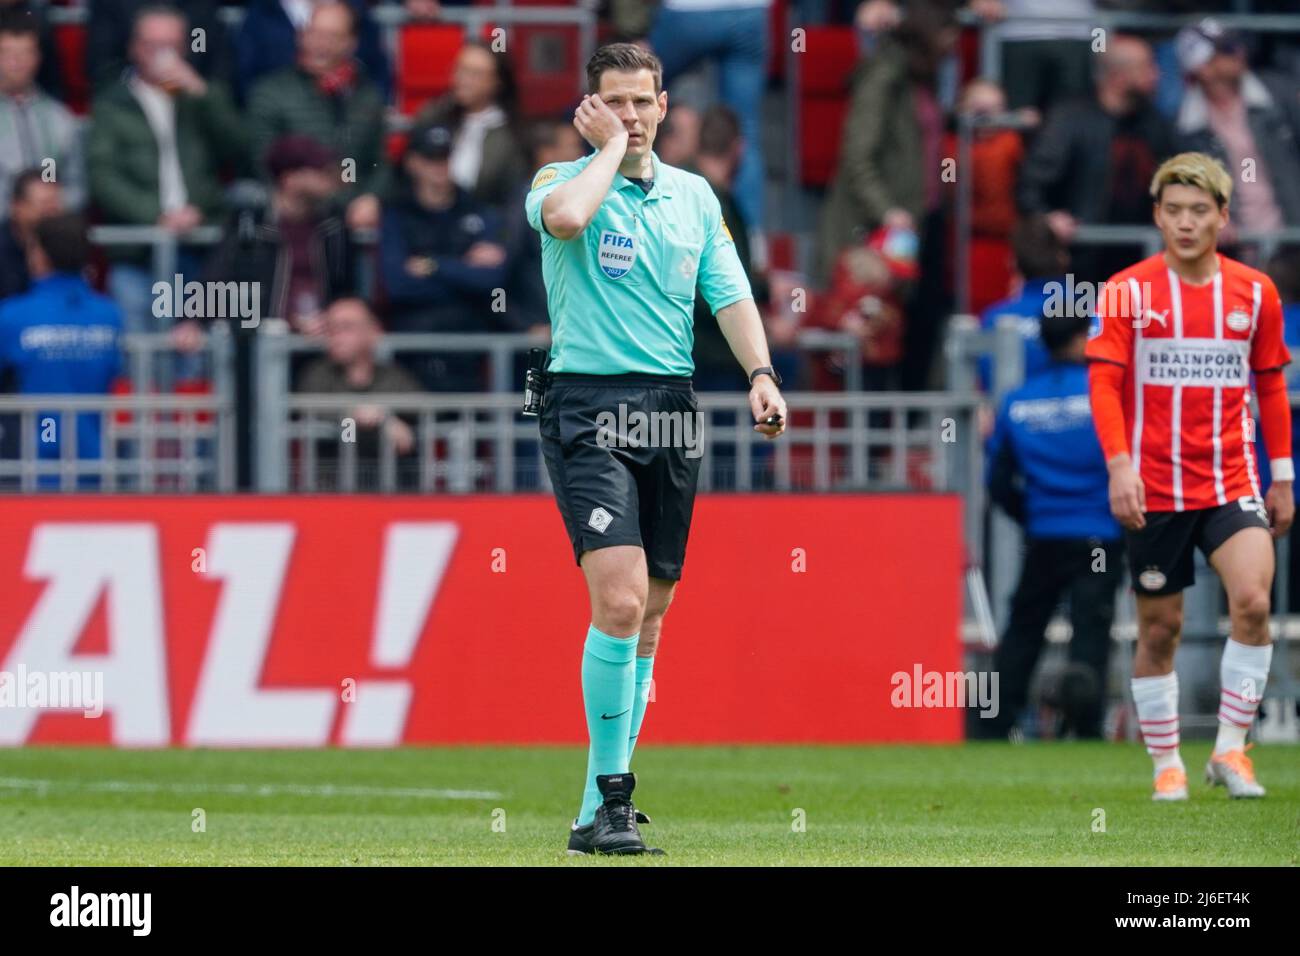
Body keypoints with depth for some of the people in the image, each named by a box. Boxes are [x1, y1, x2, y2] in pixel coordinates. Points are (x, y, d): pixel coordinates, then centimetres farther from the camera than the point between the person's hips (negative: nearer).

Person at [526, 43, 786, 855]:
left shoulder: (694, 195, 15)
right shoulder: (564, 179, 0)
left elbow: (730, 294, 9)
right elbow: (564, 216, -25)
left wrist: (761, 374, -7)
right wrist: (611, 148, -9)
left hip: (673, 407, 5)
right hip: (589, 403, -5)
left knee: (649, 615, 6)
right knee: (620, 601, -19)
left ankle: (599, 810, 13)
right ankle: (611, 797, -13)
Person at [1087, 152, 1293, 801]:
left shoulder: (1255, 292, 5)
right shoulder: (1127, 292, -2)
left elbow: (1271, 386, 14)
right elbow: (1103, 382, -6)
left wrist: (1283, 477, 13)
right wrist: (1119, 465, -18)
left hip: (1232, 483, 1)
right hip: (1153, 489, -1)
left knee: (1252, 601, -19)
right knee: (1159, 628, 4)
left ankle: (1230, 748, -8)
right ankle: (1166, 765, 18)